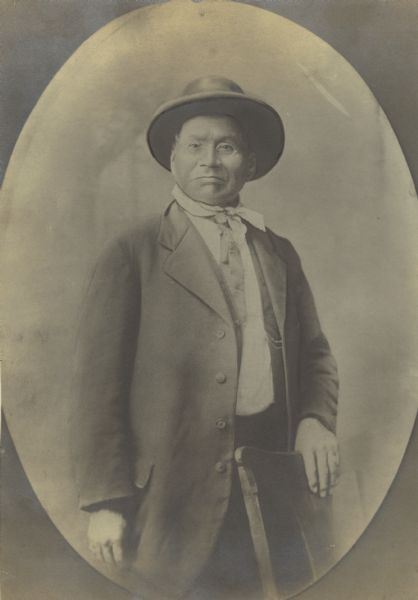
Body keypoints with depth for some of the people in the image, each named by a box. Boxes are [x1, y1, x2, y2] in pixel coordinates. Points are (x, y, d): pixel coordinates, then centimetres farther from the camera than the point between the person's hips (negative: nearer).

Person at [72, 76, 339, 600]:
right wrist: (106, 500, -11)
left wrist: (316, 420, -3)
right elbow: (100, 382, -6)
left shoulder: (279, 253, 12)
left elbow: (314, 353, 17)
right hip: (179, 491, -4)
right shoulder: (133, 255, -2)